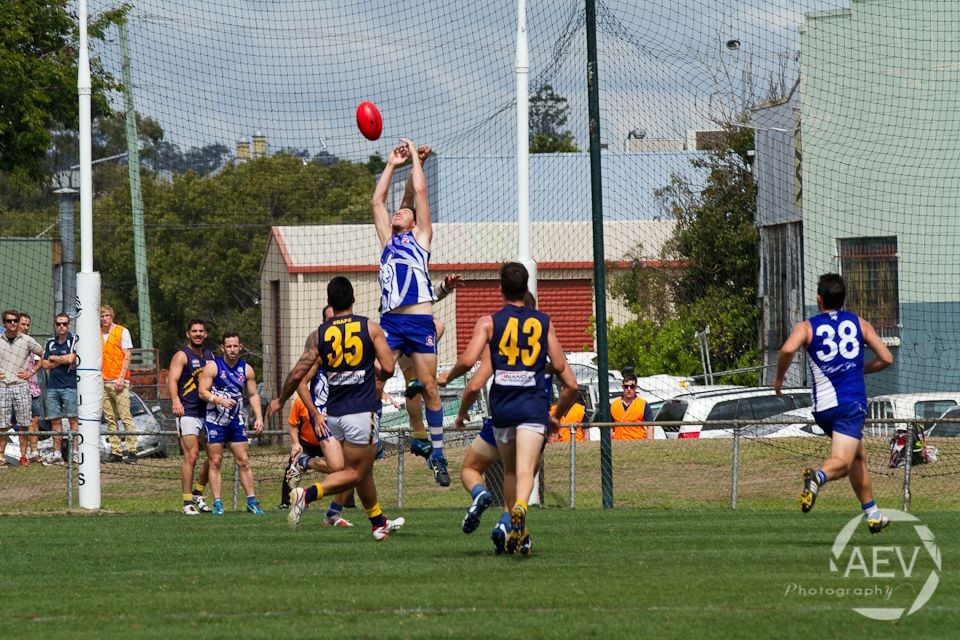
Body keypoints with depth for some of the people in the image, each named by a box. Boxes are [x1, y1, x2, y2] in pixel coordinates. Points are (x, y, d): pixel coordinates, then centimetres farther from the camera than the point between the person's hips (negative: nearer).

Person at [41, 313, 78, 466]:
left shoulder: (74, 340, -1)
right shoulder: (50, 343, 14)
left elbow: (70, 359, -14)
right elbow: (45, 364, 8)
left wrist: (53, 358, 1)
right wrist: (62, 360, -3)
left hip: (70, 385, -5)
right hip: (52, 386, 5)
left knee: (73, 419, -7)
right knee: (55, 420, 5)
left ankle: (76, 451, -6)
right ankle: (57, 453, 8)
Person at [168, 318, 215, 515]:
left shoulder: (210, 356, 17)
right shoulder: (182, 356, -3)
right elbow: (172, 380, -15)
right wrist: (175, 401, -31)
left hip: (208, 412, 7)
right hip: (188, 413, -7)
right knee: (191, 455, -13)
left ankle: (198, 494, 24)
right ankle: (188, 503, -11)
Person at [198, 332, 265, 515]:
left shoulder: (246, 369, 5)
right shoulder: (213, 366, -6)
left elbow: (253, 395, 11)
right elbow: (203, 392, -9)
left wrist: (258, 417, 0)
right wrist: (220, 400, -25)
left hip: (236, 421, 3)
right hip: (214, 421, -3)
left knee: (244, 461, 1)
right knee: (215, 462, -2)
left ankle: (252, 501, 5)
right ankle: (217, 503, 0)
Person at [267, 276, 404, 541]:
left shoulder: (318, 335, 2)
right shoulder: (370, 327, -4)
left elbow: (297, 373, -1)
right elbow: (388, 368, -8)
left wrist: (280, 400, 14)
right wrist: (378, 376, 16)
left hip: (334, 414, 5)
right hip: (361, 411, -5)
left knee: (364, 469, 19)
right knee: (354, 473, -1)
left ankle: (379, 522, 28)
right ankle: (307, 494, -22)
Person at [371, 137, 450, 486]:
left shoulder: (420, 236, 15)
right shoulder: (387, 240, 23)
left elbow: (420, 191, 12)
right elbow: (377, 201, 24)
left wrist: (415, 157, 23)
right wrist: (392, 165, 28)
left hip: (419, 320, -3)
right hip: (390, 320, 3)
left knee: (429, 387, -1)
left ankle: (437, 454, 3)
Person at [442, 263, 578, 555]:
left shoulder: (489, 322, 4)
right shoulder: (543, 322, 12)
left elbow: (467, 360, -9)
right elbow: (561, 368, 12)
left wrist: (449, 376, 12)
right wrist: (557, 415, 24)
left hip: (502, 406, 1)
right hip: (534, 405, -1)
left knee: (510, 471, 20)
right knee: (526, 470, -13)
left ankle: (514, 530, 20)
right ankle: (520, 508, -42)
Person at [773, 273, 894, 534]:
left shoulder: (807, 327, 5)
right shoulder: (860, 324, 10)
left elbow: (788, 349, -16)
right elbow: (886, 358, 9)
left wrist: (779, 378, 1)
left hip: (824, 407, 2)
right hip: (853, 403, -2)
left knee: (858, 456, 21)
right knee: (842, 461, -13)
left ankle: (872, 514, 23)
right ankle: (818, 476, -46)